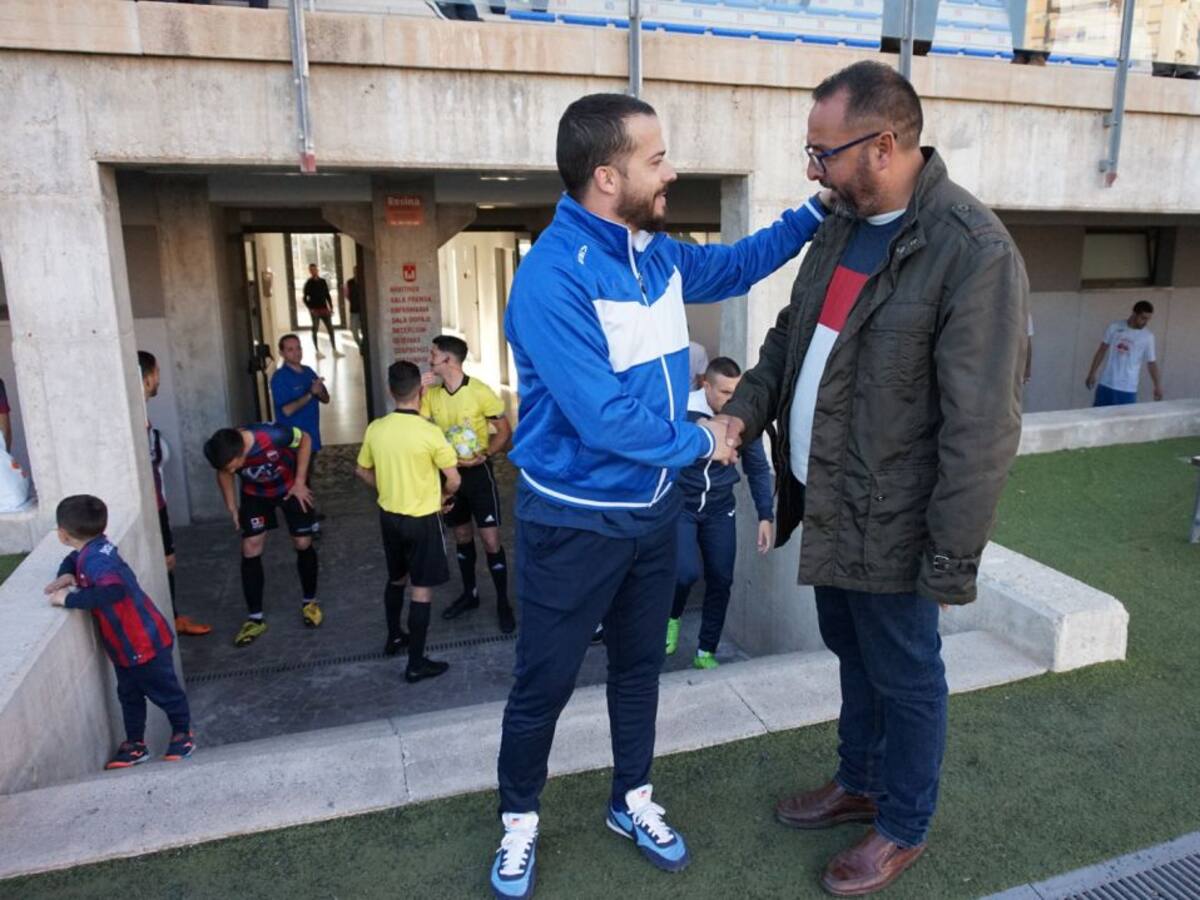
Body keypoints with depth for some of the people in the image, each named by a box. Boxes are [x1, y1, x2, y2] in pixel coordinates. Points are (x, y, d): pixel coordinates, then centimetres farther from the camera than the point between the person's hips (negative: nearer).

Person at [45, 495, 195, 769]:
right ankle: (135, 744, 36)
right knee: (129, 695, 21)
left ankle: (183, 733, 31)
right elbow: (73, 559, 21)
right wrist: (67, 575, -1)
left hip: (144, 641, -9)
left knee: (164, 692, 12)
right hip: (124, 645, 9)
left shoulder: (95, 559, -29)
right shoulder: (94, 549, -2)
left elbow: (113, 591, -45)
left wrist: (70, 599, -35)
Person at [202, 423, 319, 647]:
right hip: (255, 494, 2)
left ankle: (309, 602, 23)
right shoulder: (216, 451, -29)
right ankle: (255, 618, 7)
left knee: (303, 544, 0)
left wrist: (300, 482, -19)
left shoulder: (273, 436, -41)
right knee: (250, 551, -4)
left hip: (290, 488, -2)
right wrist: (231, 505, -6)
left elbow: (305, 440, -20)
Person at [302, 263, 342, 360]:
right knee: (315, 330, 1)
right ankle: (318, 351, 6)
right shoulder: (308, 283, -3)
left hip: (324, 308, 4)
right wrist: (310, 308, -14)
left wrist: (331, 307, 6)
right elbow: (305, 298, -3)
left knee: (331, 329, 2)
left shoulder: (323, 281, 8)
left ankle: (335, 350, 7)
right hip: (315, 310, -4)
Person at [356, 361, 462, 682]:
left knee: (396, 578, 25)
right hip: (422, 520, -6)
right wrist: (442, 497, 6)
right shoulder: (430, 432, -20)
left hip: (389, 516, 6)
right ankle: (416, 663, 8)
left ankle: (394, 637, 42)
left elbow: (362, 471, 10)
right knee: (422, 589, 3)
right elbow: (453, 479, -15)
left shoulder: (375, 428, -4)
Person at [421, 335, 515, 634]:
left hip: (478, 472, -5)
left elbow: (504, 431, -11)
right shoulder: (432, 394, 1)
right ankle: (469, 594, 33)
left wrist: (484, 456, -25)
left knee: (490, 539, -4)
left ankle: (503, 603, 10)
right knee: (462, 536, 17)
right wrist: (418, 394, -14)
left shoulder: (480, 392, -15)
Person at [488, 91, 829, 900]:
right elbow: (606, 417, -29)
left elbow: (731, 266, 22)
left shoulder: (656, 252, 1)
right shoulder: (552, 279, -25)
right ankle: (520, 820, 36)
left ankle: (632, 801, 43)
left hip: (655, 509, 7)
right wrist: (701, 440, -13)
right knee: (544, 684, 11)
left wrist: (817, 215, 11)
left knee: (640, 665, 21)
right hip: (576, 520, -7)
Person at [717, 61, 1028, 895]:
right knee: (853, 655, 24)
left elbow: (982, 426, -21)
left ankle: (904, 828, 36)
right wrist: (747, 408, -3)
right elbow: (792, 333, 15)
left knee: (905, 678, 13)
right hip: (828, 502, 8)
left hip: (887, 518, -8)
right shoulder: (842, 226, 6)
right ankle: (859, 784, 47)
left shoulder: (973, 250, -20)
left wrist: (954, 555, -18)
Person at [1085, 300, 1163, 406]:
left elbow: (1151, 362, 5)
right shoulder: (1115, 327, 0)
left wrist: (1158, 385, 0)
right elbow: (1102, 351, 6)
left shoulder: (1147, 337, -1)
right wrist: (1092, 374, 5)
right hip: (1106, 384, 1)